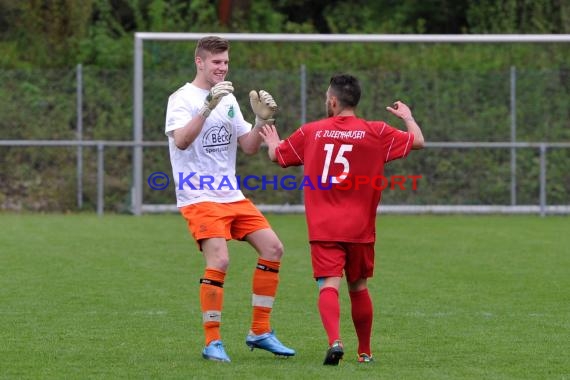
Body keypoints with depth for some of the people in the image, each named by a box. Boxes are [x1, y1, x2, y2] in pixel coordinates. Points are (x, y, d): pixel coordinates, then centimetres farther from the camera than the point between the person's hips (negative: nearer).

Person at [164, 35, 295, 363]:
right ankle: (212, 342, -12)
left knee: (273, 248, 2)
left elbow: (250, 147, 14)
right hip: (199, 198, -8)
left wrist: (262, 119, -3)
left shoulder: (228, 99, 14)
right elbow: (181, 141, -26)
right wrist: (208, 107, -35)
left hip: (232, 196, 8)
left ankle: (260, 332, 12)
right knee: (219, 260, -23)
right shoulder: (182, 99, -8)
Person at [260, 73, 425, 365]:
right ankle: (365, 352, 26)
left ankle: (334, 340, -34)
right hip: (360, 229, 1)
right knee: (358, 287, 16)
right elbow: (418, 141, 6)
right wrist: (407, 116, 26)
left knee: (328, 285, -10)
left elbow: (277, 156, 17)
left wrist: (273, 142, 41)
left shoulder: (310, 132, 3)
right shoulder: (377, 132, 0)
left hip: (323, 229, -1)